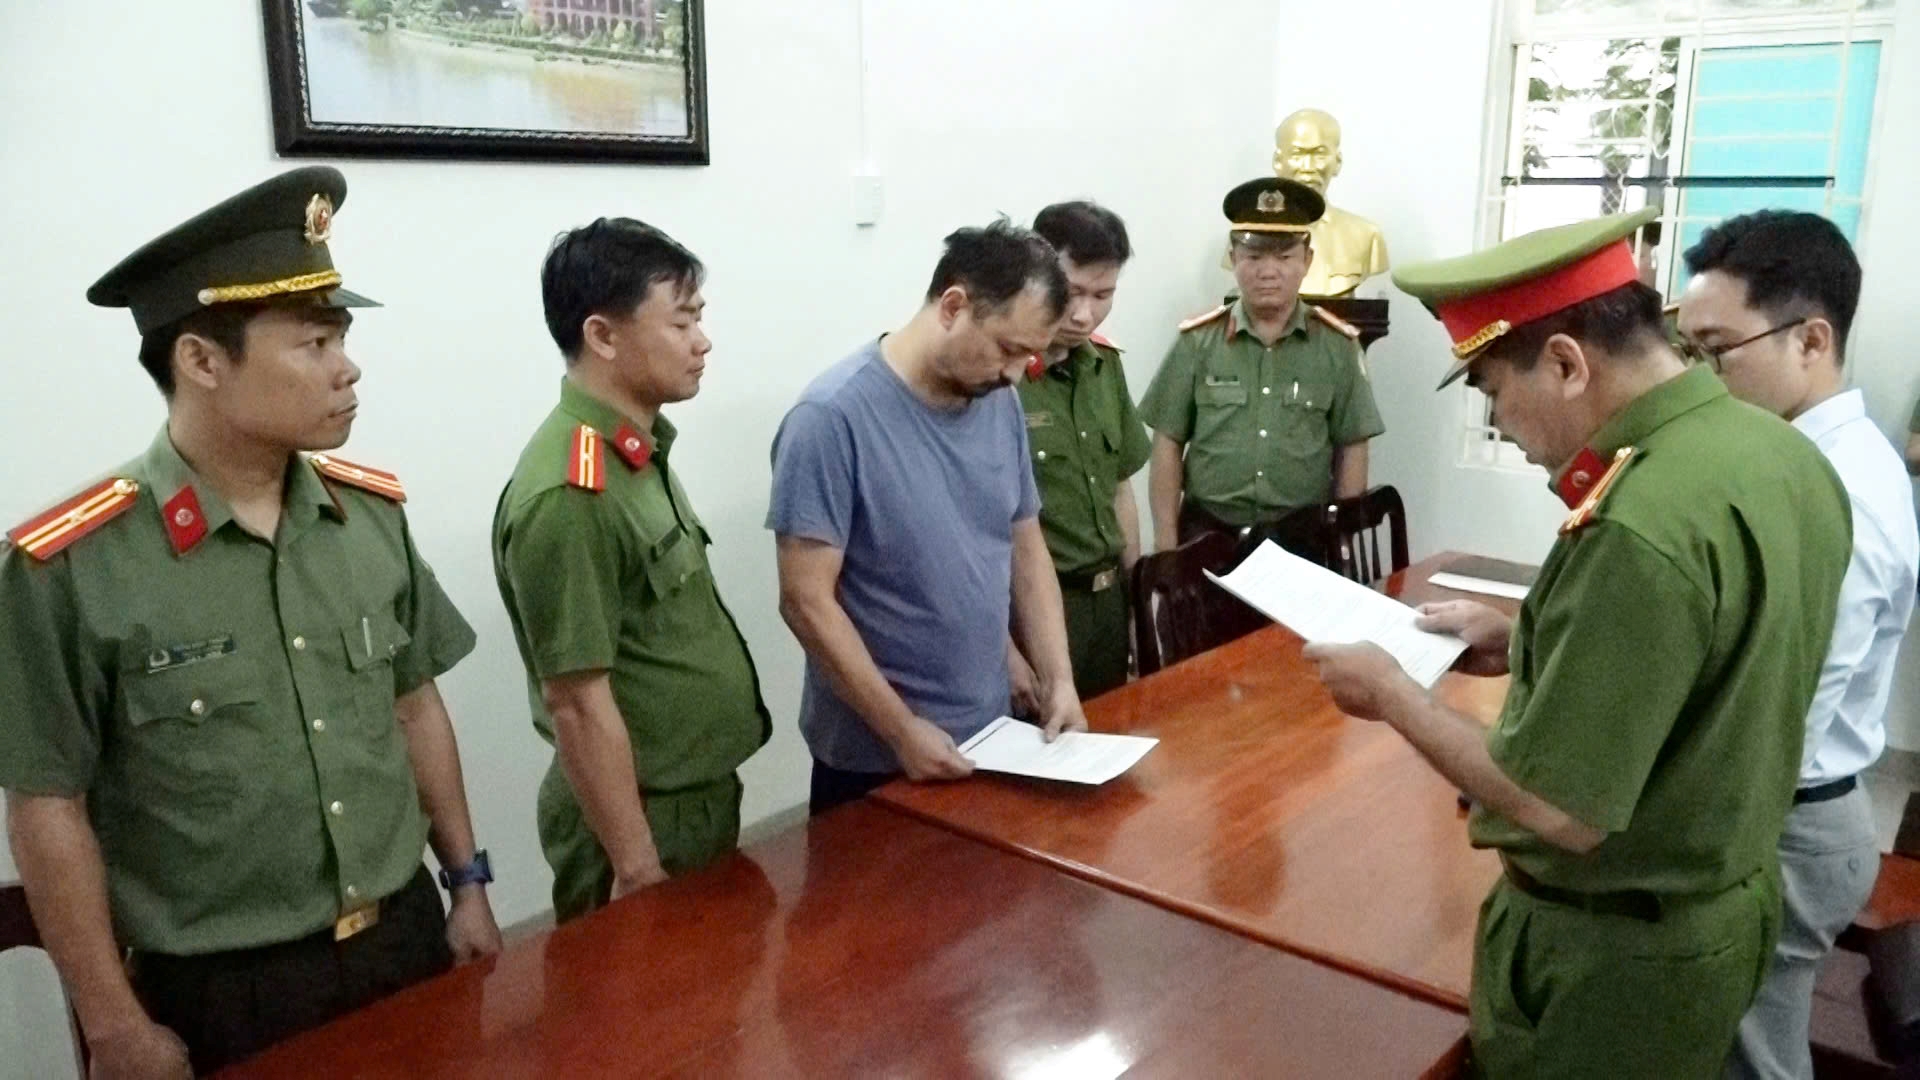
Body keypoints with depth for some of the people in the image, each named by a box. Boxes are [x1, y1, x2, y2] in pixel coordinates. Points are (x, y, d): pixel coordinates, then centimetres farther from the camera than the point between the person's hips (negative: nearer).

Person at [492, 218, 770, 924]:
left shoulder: (641, 454, 4)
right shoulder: (568, 494, -25)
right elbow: (578, 704, -24)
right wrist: (638, 866, -19)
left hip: (701, 799, 9)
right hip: (642, 819, -9)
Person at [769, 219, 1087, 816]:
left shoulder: (1000, 404, 1)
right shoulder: (833, 417, -19)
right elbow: (806, 600, -19)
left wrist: (1059, 681, 1)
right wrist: (904, 730, -17)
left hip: (993, 735, 6)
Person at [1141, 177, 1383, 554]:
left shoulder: (1337, 345, 0)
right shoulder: (1197, 341, -2)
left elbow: (1351, 450, 5)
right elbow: (1168, 445, 0)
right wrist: (1166, 543, -4)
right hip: (1208, 533, 0)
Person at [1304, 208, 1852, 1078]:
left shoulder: (1639, 527, -31)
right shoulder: (1786, 453, -2)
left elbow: (1560, 809, -28)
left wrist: (1394, 695, -16)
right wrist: (1529, 644, 6)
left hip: (1611, 951, -8)